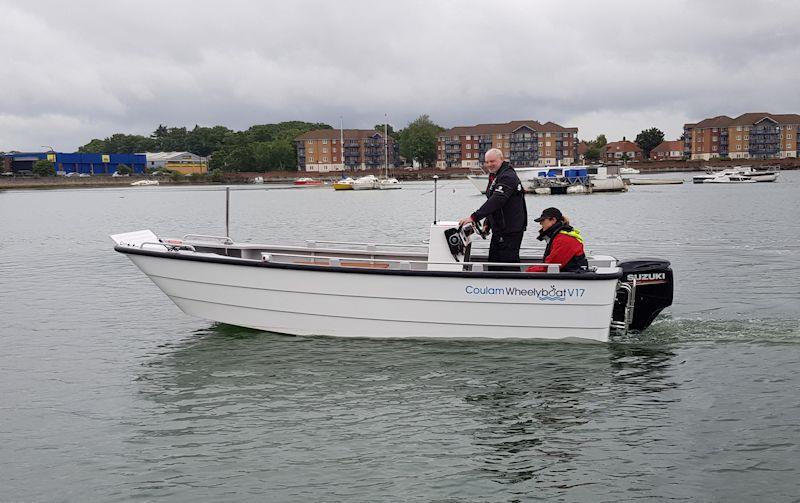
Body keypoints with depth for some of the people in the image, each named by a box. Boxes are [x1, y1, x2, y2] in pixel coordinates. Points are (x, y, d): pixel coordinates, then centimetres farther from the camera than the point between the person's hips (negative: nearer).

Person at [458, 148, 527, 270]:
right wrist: (488, 224, 14)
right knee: (494, 262, 15)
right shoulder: (494, 176, 16)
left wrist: (474, 217, -33)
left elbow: (496, 201, -29)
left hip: (510, 230, -10)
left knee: (509, 263, -10)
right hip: (499, 230, 10)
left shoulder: (508, 177, -18)